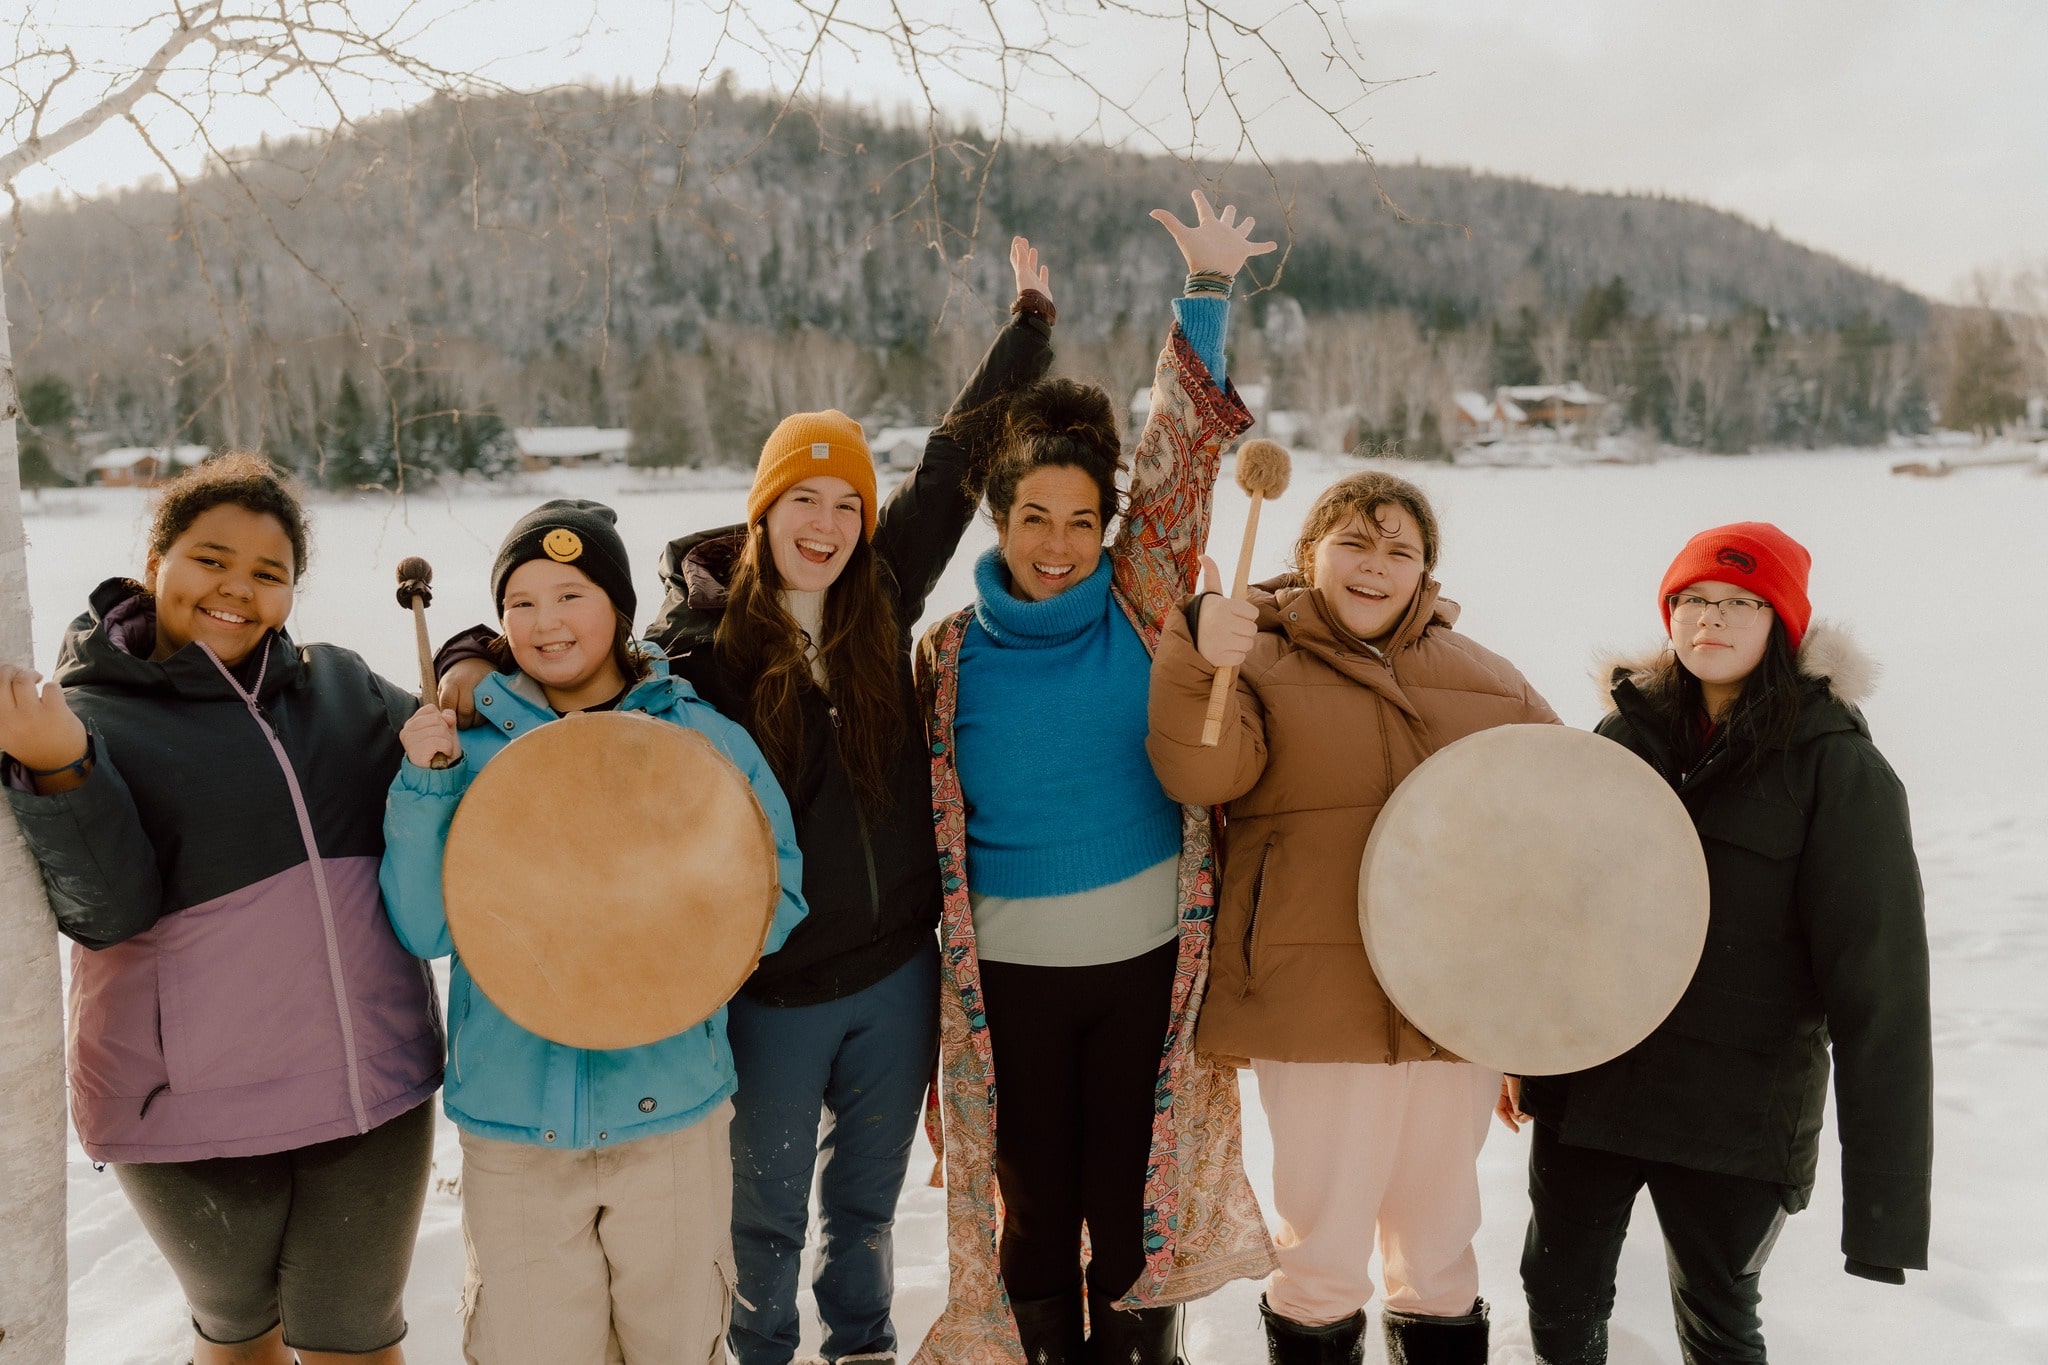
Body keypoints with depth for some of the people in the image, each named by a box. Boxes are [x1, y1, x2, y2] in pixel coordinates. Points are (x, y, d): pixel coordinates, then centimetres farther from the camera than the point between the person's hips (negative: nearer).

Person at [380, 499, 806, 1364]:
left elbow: (777, 899, 0)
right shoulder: (469, 747, 1)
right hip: (513, 1120, 0)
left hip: (669, 1106, 0)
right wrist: (426, 786, -14)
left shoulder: (704, 738, -1)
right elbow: (425, 929, -3)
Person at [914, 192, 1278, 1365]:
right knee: (1034, 1192, 15)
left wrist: (1208, 289, -13)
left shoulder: (1142, 599, -3)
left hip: (1147, 950, 0)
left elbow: (1186, 451, -9)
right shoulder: (952, 655, -1)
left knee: (1134, 1189, 13)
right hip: (1011, 968, 1)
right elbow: (933, 812, 9)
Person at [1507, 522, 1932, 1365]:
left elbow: (1879, 980, -14)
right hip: (1585, 1085, 4)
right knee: (1559, 1297, 15)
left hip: (1736, 1115, -4)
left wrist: (1885, 1188, -18)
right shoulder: (1626, 733, 3)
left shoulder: (1838, 769, -11)